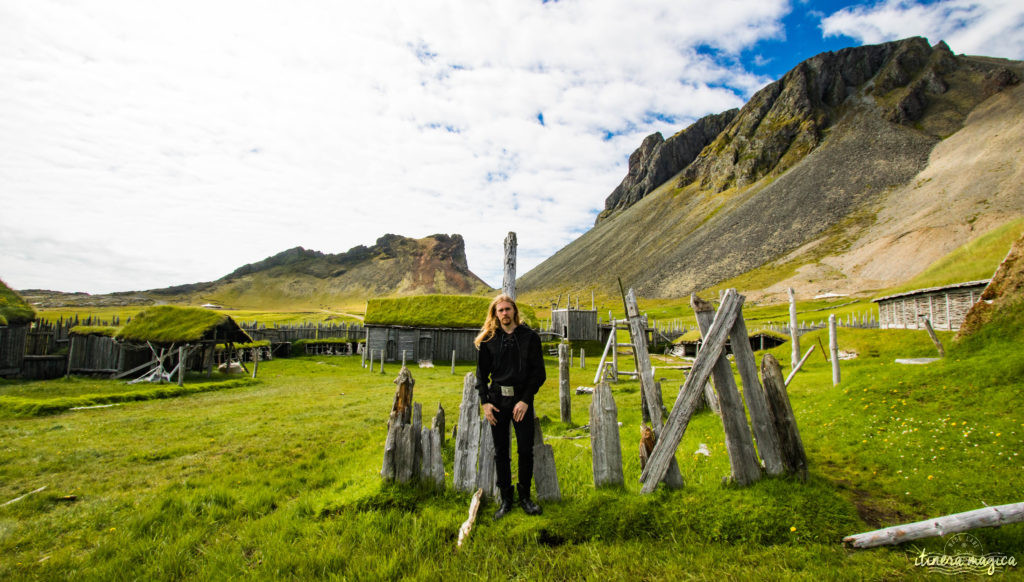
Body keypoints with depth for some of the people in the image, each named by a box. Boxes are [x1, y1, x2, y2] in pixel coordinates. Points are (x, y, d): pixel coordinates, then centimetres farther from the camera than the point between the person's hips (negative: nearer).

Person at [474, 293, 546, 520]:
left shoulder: (530, 337, -1)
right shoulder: (488, 339, 4)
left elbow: (539, 372, -2)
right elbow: (481, 373, 8)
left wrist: (526, 400, -10)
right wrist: (484, 401, -3)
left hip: (522, 399, -1)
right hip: (497, 399, 2)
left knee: (526, 450, 3)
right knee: (500, 451, 7)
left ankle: (525, 496, 20)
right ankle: (505, 499, 19)